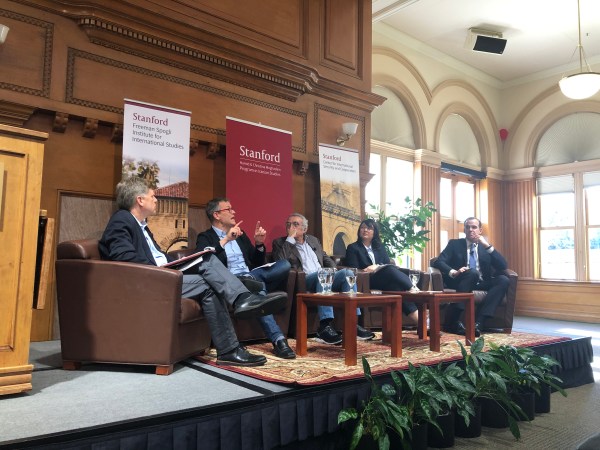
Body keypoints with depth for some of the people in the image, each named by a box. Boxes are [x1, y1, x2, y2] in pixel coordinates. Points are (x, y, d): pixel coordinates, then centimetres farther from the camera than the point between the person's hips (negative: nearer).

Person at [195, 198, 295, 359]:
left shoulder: (240, 234, 25)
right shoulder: (205, 238, 6)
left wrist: (259, 243, 6)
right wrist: (224, 240, -20)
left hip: (251, 276, 6)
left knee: (284, 265, -18)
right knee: (258, 286, -38)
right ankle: (278, 339, -39)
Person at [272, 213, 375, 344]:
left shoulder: (313, 240, 25)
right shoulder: (280, 243, 9)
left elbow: (326, 259, 29)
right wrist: (289, 239, -9)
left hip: (323, 279, 6)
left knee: (347, 272, -21)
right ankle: (325, 326, -42)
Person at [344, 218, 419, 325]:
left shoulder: (380, 247, 27)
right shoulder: (353, 248, 13)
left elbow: (388, 264, 11)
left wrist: (377, 266, -11)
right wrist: (367, 270, -18)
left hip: (386, 278, 4)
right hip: (368, 280, -4)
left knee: (397, 287, -35)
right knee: (390, 270, -35)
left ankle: (417, 319, -45)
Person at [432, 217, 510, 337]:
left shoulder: (486, 247, 18)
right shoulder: (454, 243, 11)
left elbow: (503, 266, 4)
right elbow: (438, 262, -3)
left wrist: (488, 245, -6)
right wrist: (454, 272, -24)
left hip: (482, 283, 3)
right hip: (460, 282, -3)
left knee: (503, 280, -25)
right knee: (472, 272, -35)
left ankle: (478, 322, -34)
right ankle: (452, 320, -36)